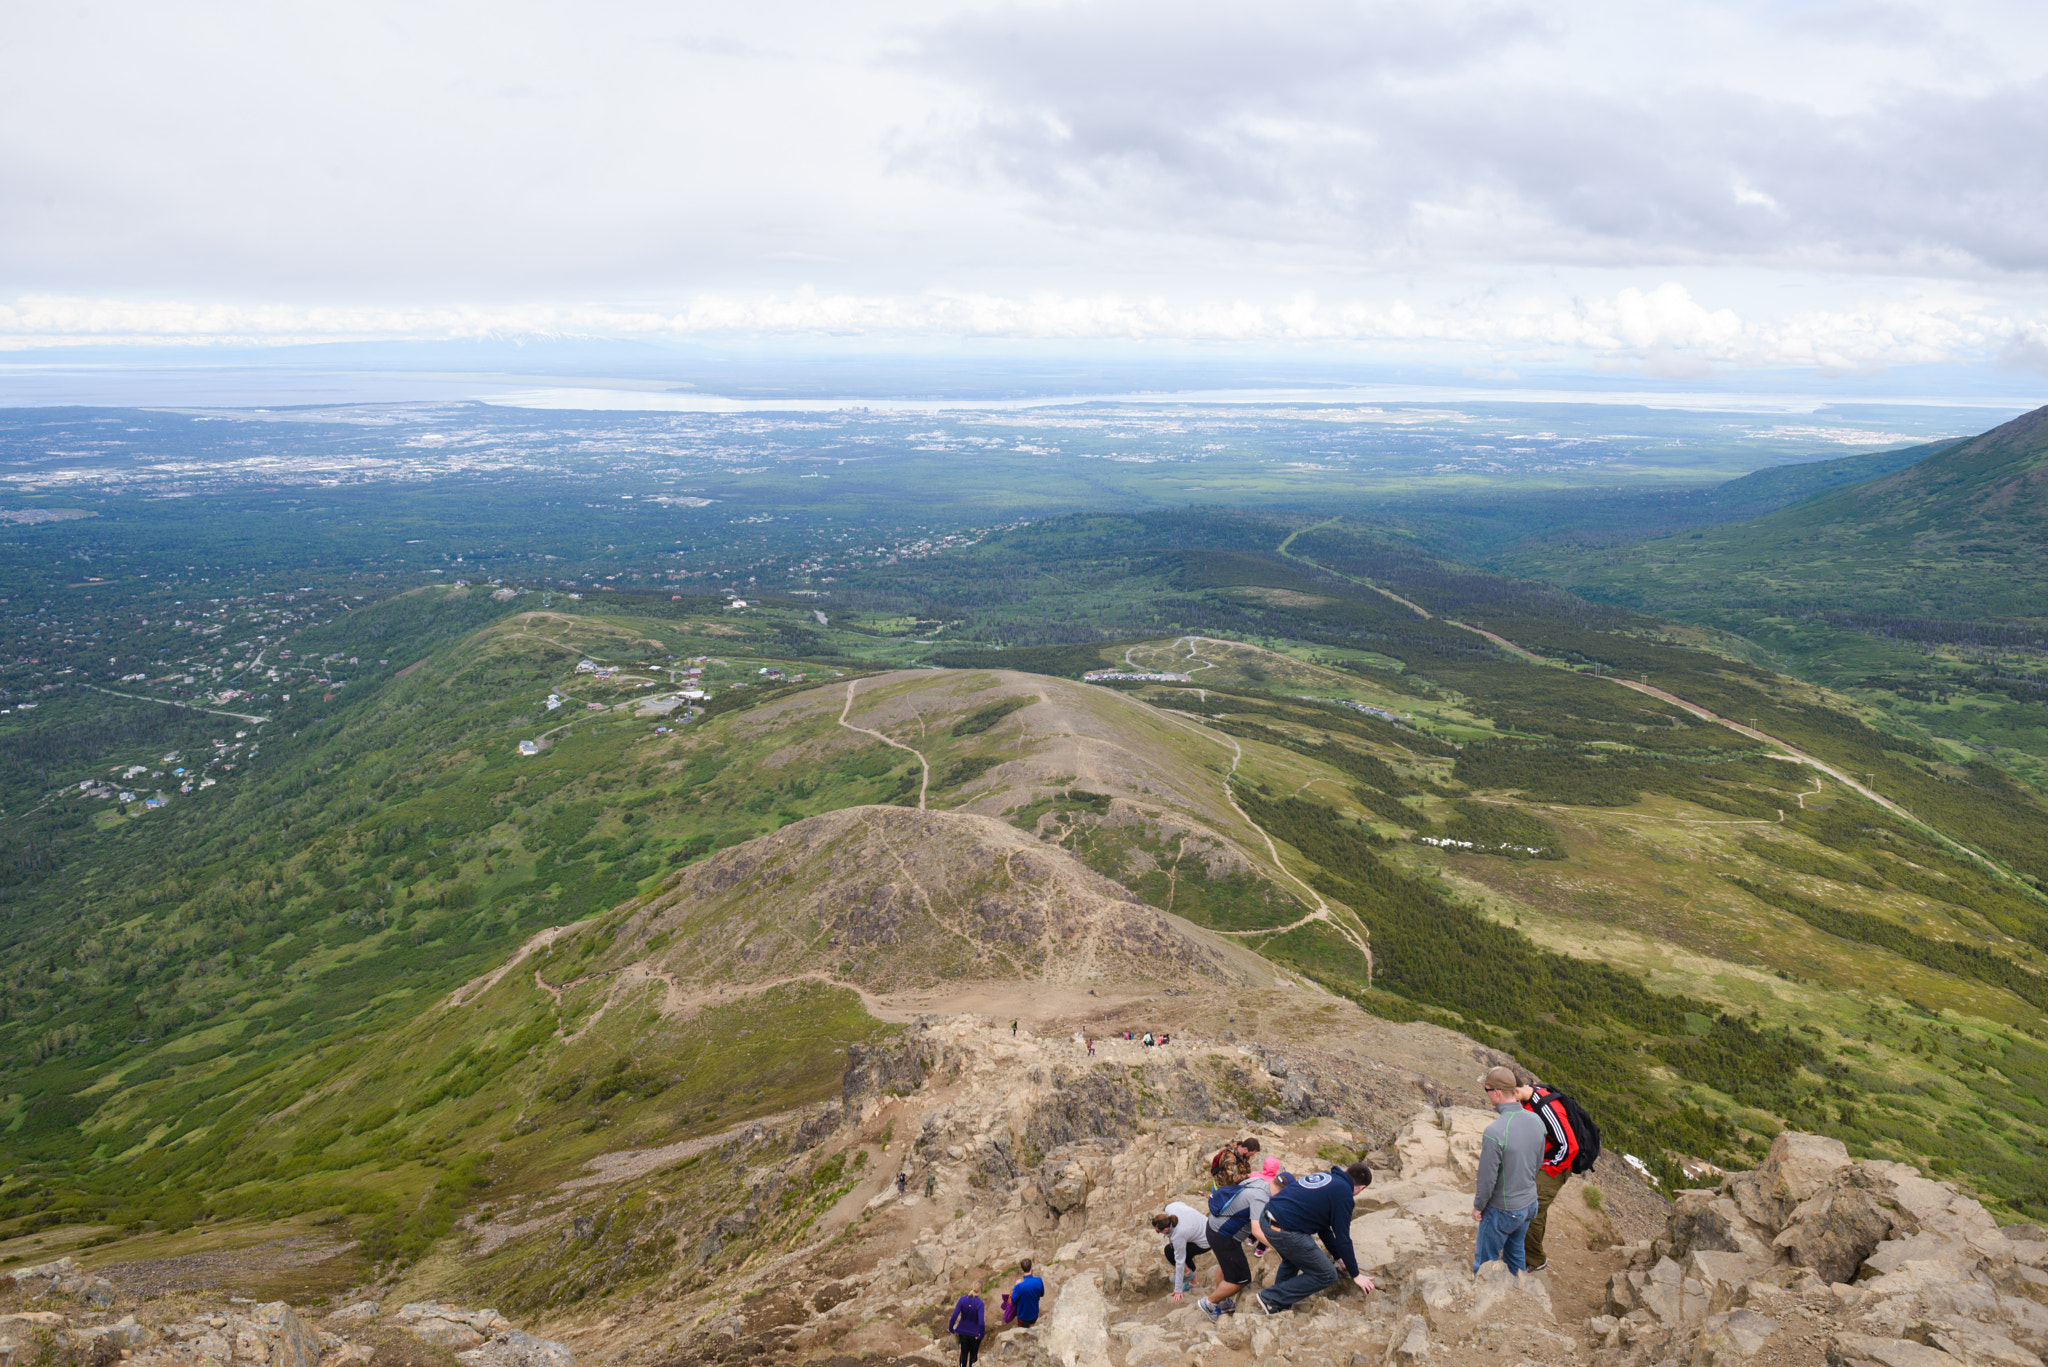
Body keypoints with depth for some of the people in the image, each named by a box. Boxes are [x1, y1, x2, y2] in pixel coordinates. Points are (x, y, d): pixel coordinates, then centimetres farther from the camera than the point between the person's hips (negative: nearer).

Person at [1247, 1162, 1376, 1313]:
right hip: (1285, 1231, -9)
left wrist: (1339, 1256, 35)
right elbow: (1343, 1238, -1)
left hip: (1266, 1220, 9)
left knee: (1292, 1259, 36)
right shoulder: (1344, 1193, -4)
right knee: (1326, 1276, 4)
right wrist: (1355, 1275, 11)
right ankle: (1269, 1299, 5)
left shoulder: (1323, 1176, 22)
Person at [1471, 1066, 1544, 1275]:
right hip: (1529, 1204, 7)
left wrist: (1478, 1207, -6)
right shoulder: (1536, 1121, -9)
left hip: (1502, 1210, -7)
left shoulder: (1494, 1132, -33)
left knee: (1485, 1261, 13)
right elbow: (1538, 1163, 6)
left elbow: (1487, 1178, -23)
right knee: (1514, 1251, 28)